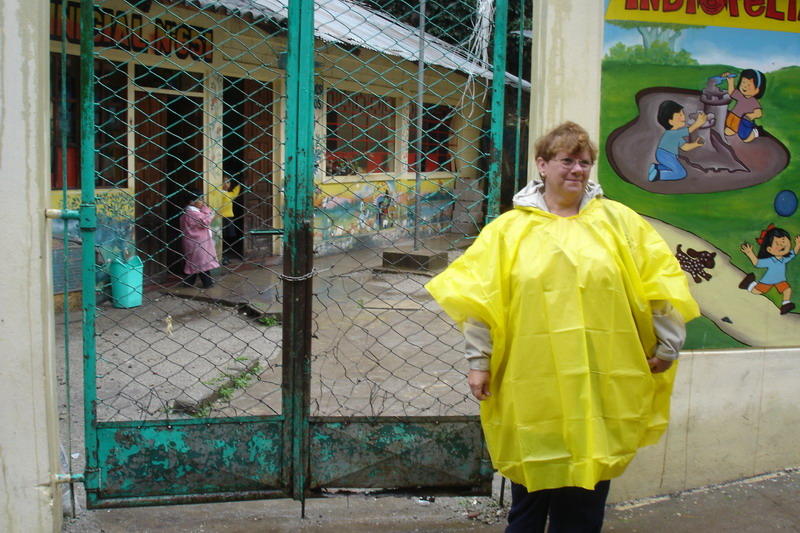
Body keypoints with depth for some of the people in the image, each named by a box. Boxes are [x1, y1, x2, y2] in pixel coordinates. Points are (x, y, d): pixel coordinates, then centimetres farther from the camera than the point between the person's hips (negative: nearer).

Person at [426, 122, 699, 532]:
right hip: (531, 388, 0)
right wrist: (479, 361, -3)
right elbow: (479, 296, 1)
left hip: (599, 388, 1)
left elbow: (663, 282, 7)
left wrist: (667, 345, 4)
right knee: (530, 492, 10)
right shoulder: (510, 227, 3)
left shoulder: (618, 220, 6)